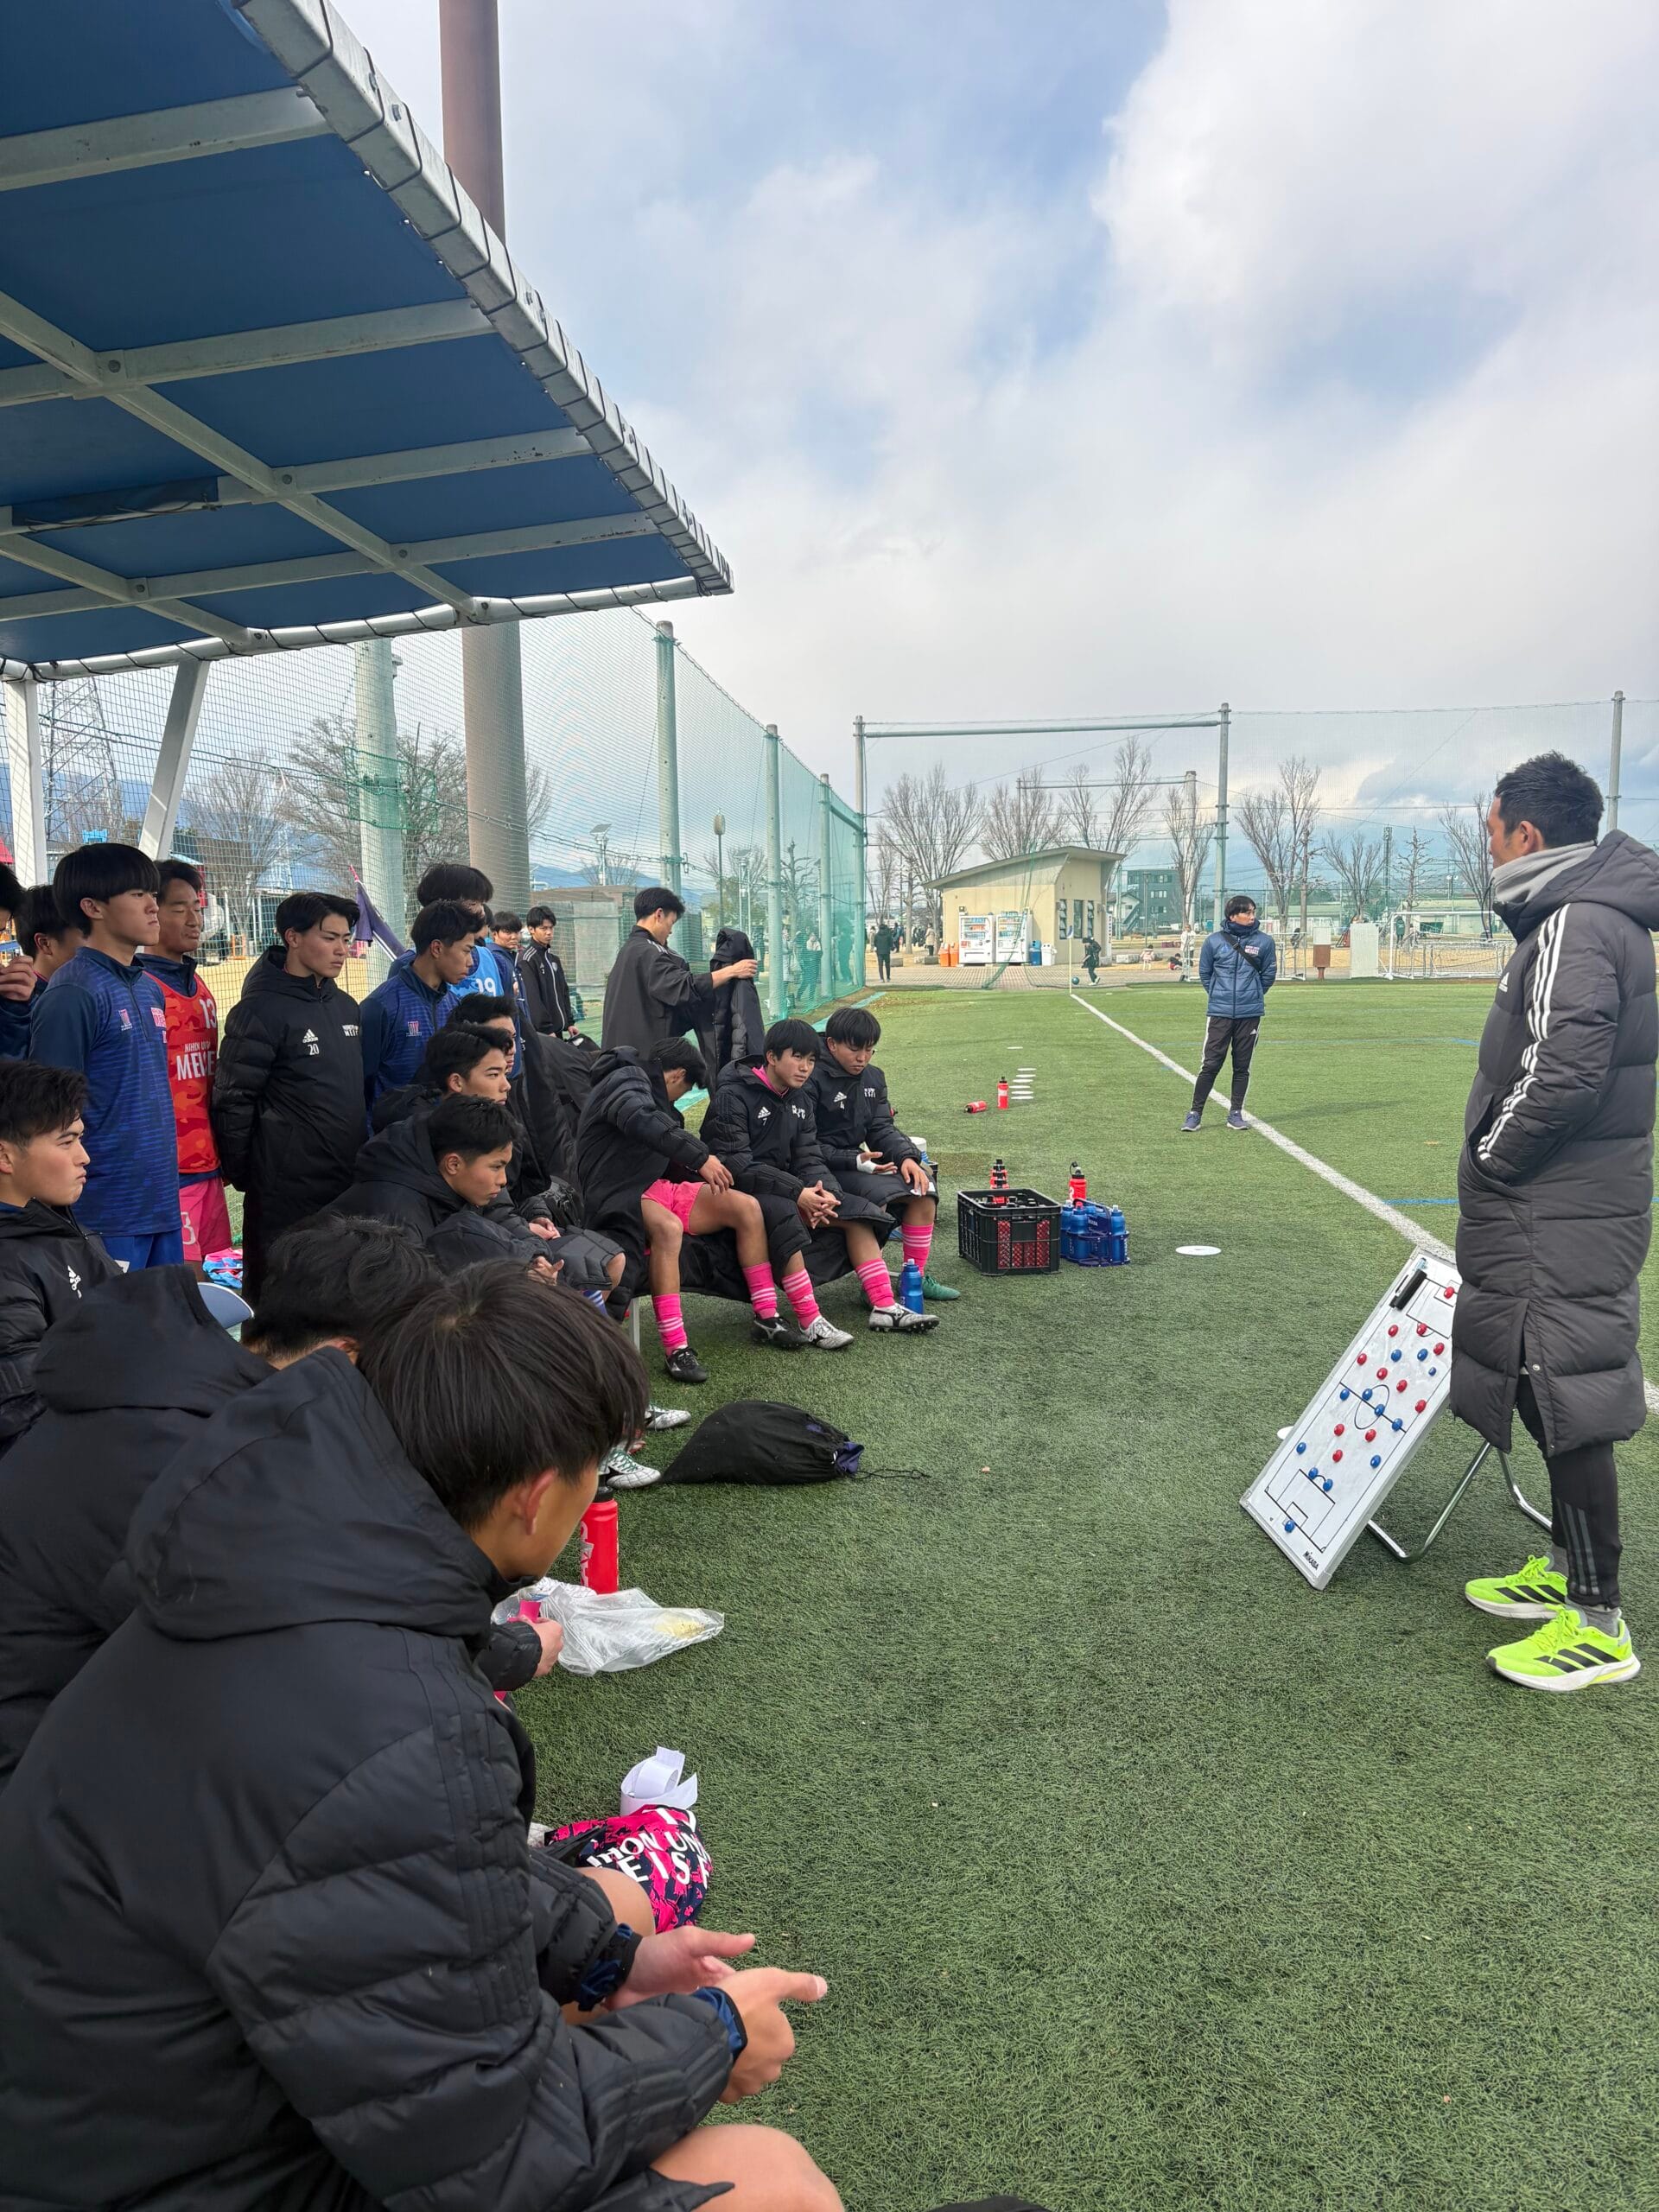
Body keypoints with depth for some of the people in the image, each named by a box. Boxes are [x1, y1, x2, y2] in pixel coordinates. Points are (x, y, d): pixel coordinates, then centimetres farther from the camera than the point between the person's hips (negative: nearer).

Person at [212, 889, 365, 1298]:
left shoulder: (346, 1006, 12)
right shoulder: (261, 1010, -12)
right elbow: (232, 1102, -12)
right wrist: (242, 1173, -7)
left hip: (348, 1186, 7)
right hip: (286, 1192, -7)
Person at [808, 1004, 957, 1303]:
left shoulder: (873, 1078, 12)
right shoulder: (813, 1080, -13)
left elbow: (882, 1128, 10)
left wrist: (906, 1157, -10)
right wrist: (854, 1162, -25)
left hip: (857, 1159, 8)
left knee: (923, 1187, -8)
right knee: (879, 1194, -30)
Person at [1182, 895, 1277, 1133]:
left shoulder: (1264, 941, 1)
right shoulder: (1214, 941, -1)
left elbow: (1269, 973, 13)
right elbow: (1204, 972, 12)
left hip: (1250, 1014, 1)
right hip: (1220, 1013, -1)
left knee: (1242, 1066, 7)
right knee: (1210, 1064, -4)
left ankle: (1235, 1113, 18)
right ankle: (1195, 1113, 4)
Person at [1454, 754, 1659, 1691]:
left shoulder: (1575, 926, -18)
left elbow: (1562, 1071, -26)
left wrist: (1489, 1160, -12)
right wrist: (1497, 1166, 15)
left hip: (1559, 1224, -11)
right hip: (1571, 1207, 11)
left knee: (1569, 1402, -4)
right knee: (1555, 1395, 18)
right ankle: (1564, 1570, 32)